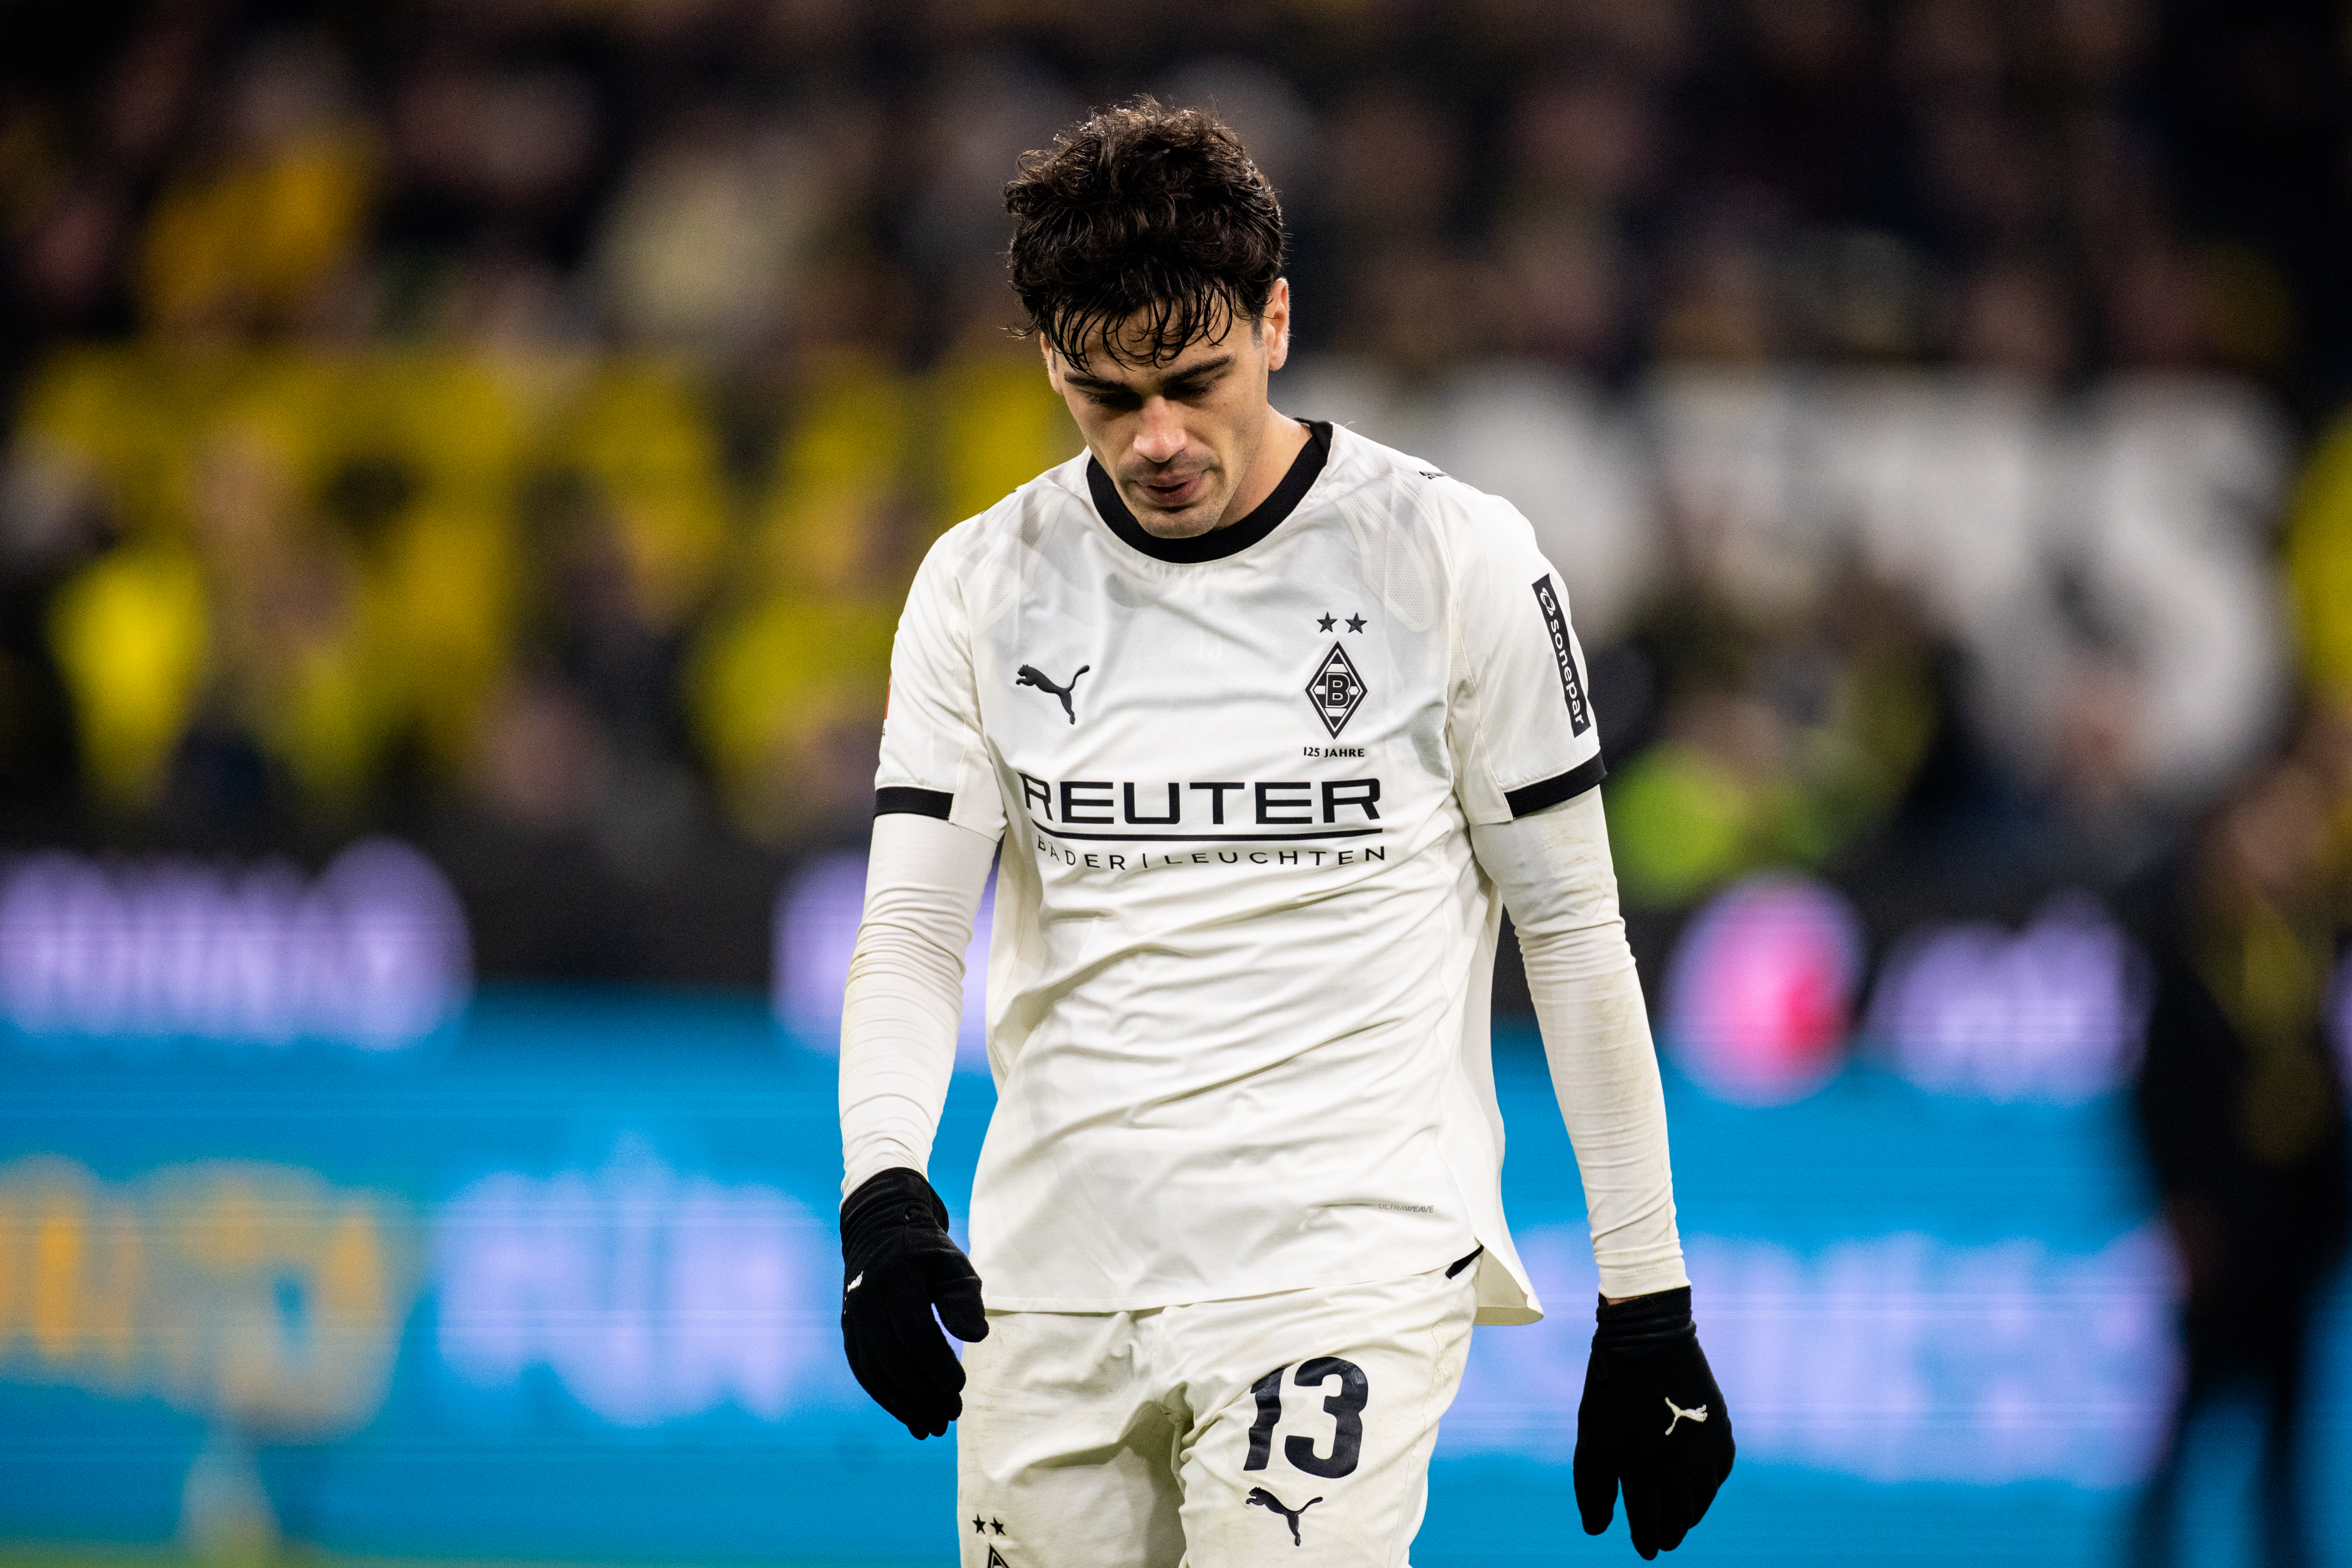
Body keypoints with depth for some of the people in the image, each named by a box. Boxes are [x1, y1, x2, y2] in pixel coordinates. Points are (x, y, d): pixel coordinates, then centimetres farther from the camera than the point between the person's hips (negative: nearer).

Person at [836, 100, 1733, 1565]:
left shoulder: (1455, 557, -3)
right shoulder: (981, 588, 5)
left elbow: (1577, 935, 2)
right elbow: (911, 929, 1)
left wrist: (1649, 1310, 2)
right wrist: (883, 1192, -19)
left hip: (1345, 1263, -4)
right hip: (1052, 1273, 4)